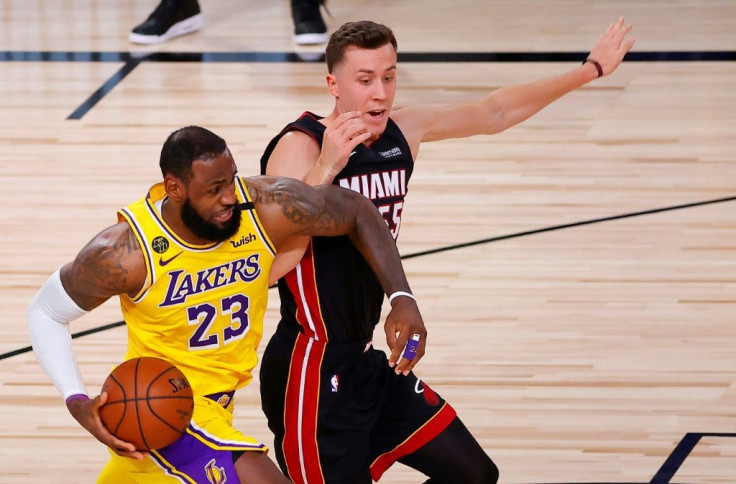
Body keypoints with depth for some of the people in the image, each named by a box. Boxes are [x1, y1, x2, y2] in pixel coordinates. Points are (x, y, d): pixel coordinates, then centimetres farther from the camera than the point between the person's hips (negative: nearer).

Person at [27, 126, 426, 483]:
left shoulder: (268, 208, -23)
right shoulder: (127, 252, -28)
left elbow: (357, 211, -5)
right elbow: (45, 312, -12)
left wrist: (402, 298, -15)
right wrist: (78, 403, -26)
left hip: (220, 394, 6)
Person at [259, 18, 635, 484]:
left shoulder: (403, 132, 4)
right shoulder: (300, 147, -18)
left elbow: (492, 112, 19)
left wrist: (589, 70, 25)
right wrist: (325, 168, -42)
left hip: (367, 363, 8)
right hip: (313, 375, -8)